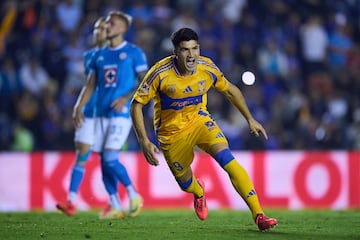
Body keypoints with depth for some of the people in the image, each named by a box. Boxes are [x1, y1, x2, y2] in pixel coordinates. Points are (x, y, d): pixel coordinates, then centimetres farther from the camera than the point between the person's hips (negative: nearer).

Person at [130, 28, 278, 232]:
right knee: (185, 183, 12)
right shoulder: (160, 73, -25)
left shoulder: (207, 68, -16)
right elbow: (136, 105, -17)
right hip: (172, 132, -1)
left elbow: (230, 91, 5)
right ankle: (199, 191, 54)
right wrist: (144, 142, -25)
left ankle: (259, 215, -27)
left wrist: (250, 119, 5)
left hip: (200, 121, 1)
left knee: (227, 159, -24)